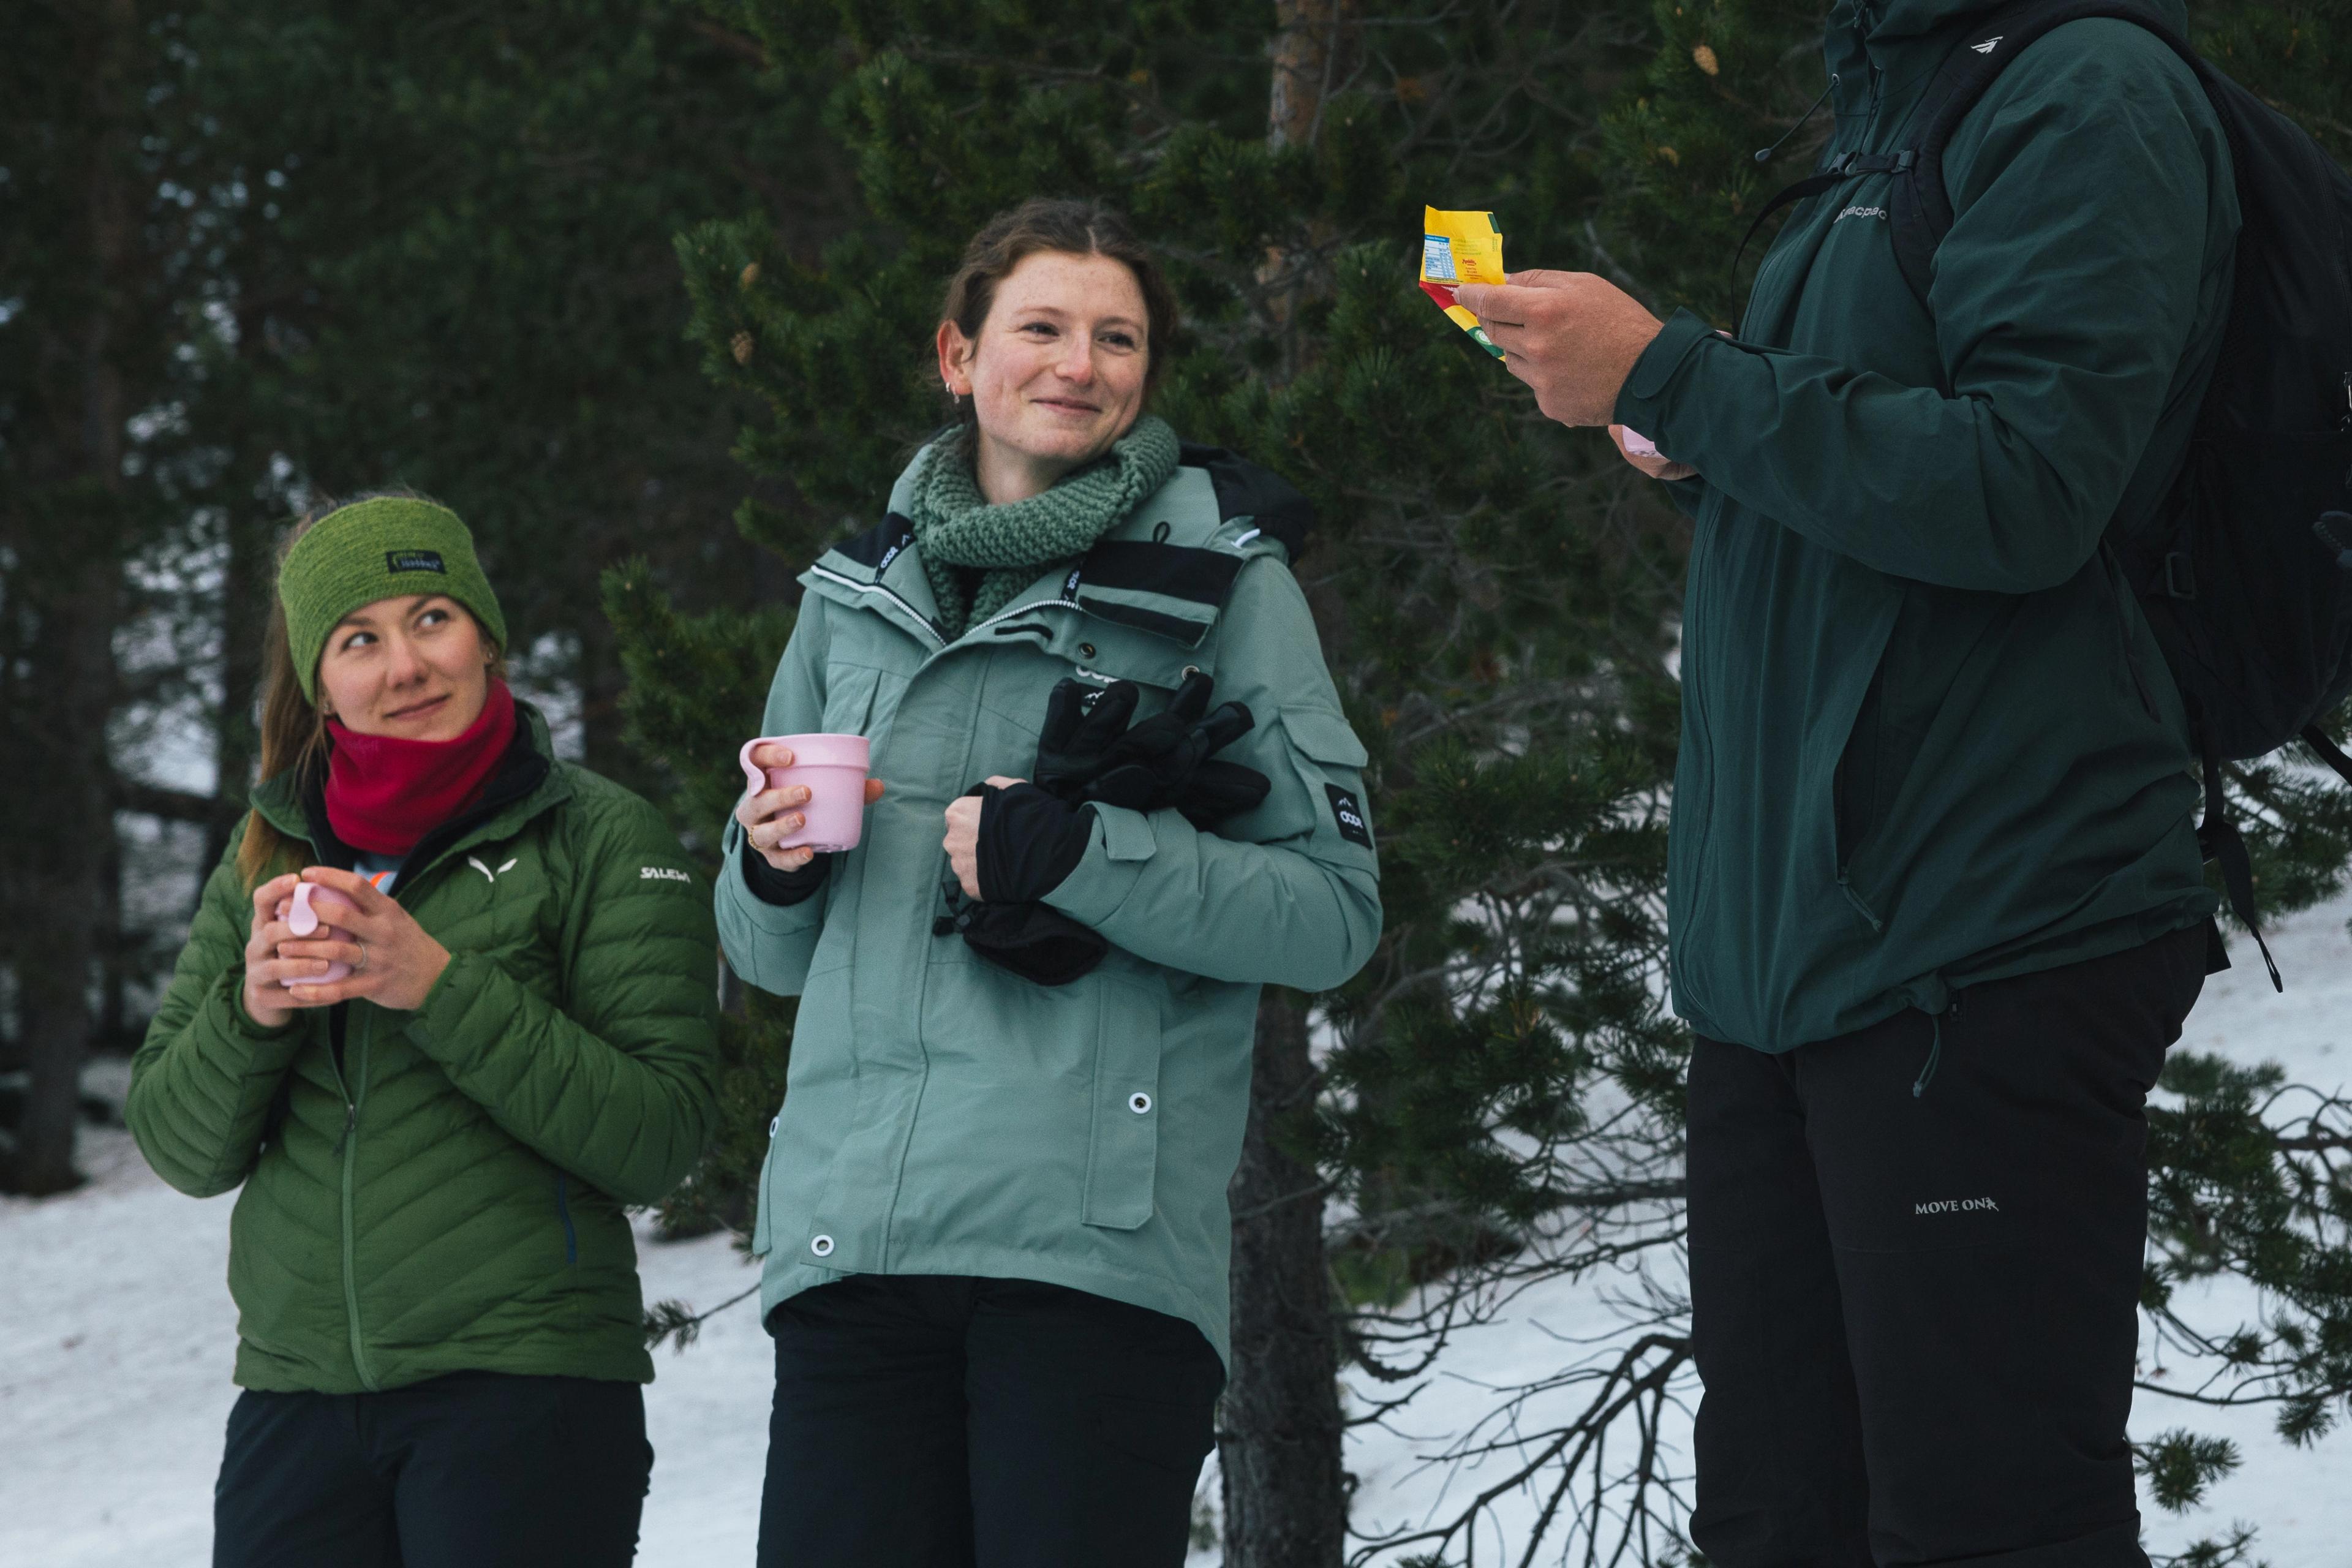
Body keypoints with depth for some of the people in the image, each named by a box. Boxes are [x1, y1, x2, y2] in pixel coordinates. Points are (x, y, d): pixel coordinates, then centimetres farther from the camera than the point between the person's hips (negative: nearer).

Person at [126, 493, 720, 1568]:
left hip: (527, 1392, -4)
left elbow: (660, 1139, -10)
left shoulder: (598, 837, 0)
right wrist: (250, 1011, -8)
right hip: (296, 1392, 4)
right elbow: (180, 1149, 11)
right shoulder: (267, 856, 13)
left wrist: (441, 988, -16)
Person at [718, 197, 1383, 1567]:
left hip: (1100, 1238, -3)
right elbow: (774, 955, 26)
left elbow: (1335, 910, -1)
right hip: (852, 1232, 4)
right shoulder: (861, 596, 20)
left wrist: (1081, 855, -12)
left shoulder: (1221, 581, 7)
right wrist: (774, 869, 3)